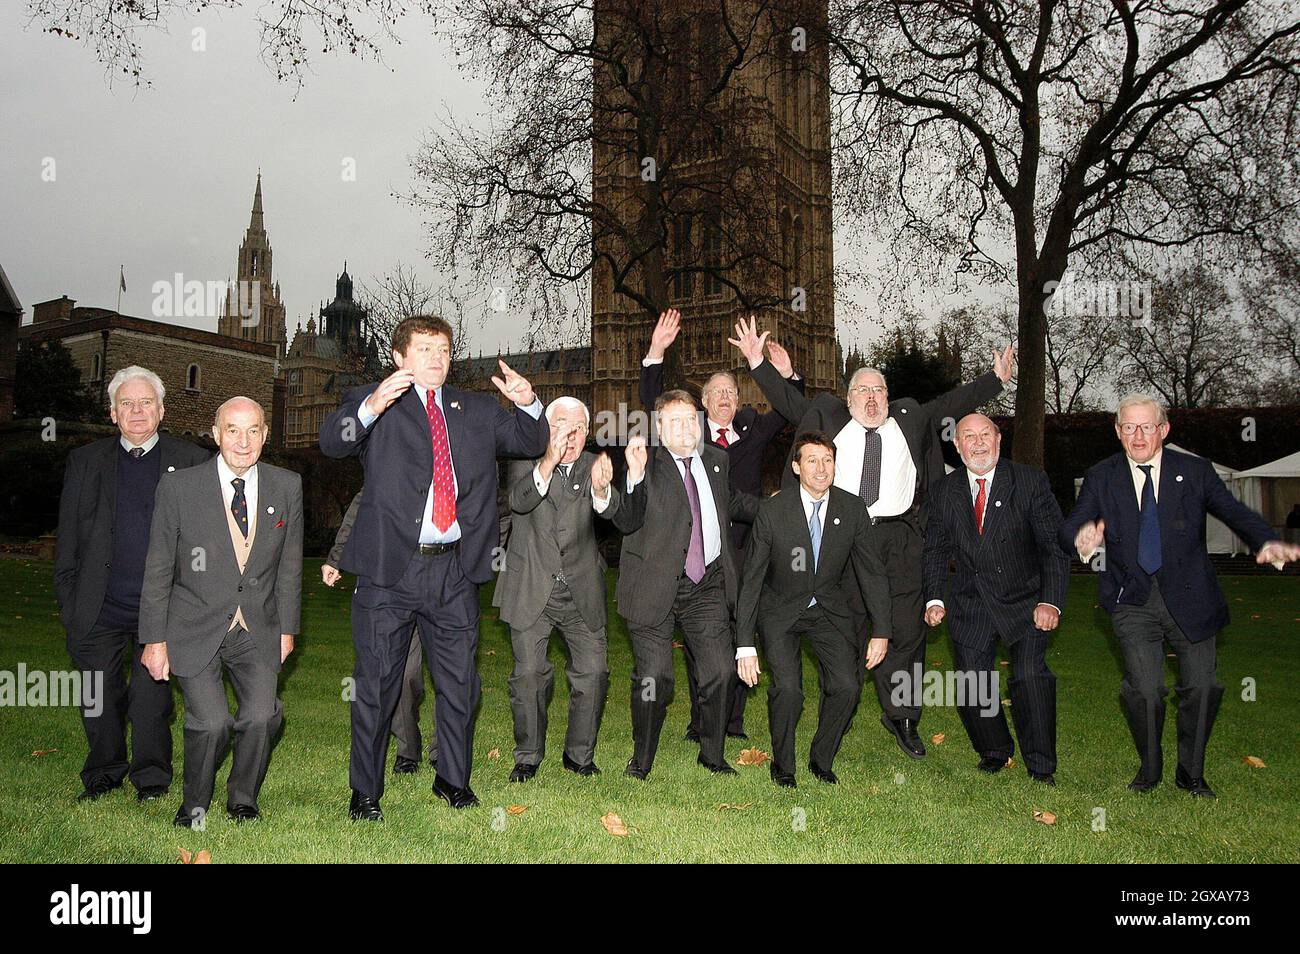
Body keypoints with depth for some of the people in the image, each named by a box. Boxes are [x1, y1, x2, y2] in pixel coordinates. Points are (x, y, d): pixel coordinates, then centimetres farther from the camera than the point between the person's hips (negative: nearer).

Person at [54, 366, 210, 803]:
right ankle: (104, 773, 32)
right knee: (99, 699, 12)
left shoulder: (192, 462, 3)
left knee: (151, 696, 4)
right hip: (100, 611, 2)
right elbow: (67, 541, 10)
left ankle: (151, 777, 23)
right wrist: (68, 603, 4)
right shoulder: (85, 461, 9)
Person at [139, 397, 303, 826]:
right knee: (211, 722, -17)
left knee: (262, 716, -15)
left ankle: (243, 799, 13)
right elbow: (158, 570, -2)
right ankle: (194, 803, 13)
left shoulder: (287, 487, -1)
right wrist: (154, 639, -2)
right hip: (195, 627, -2)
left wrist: (287, 627, 9)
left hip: (257, 629, 2)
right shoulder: (178, 487, -8)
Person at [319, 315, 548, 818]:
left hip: (455, 569, 4)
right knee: (376, 683, 6)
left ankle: (453, 779, 31)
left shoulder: (476, 409, 15)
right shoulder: (373, 400, 3)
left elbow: (532, 444, 9)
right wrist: (371, 406, -33)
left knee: (459, 681, 12)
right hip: (389, 568, -3)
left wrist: (527, 404, -12)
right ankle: (365, 791, 22)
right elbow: (332, 442, -14)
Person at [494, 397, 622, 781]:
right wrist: (549, 462, -40)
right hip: (531, 588, -2)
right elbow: (519, 501, -23)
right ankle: (528, 756, 20)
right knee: (529, 674, 3)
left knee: (593, 671, 0)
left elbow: (610, 510, -15)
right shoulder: (525, 462, -3)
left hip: (581, 590, 2)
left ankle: (579, 754, 18)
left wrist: (602, 488, -39)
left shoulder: (593, 465, 3)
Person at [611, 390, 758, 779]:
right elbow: (625, 523, -19)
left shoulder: (716, 460, 11)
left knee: (720, 672, 4)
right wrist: (635, 476, -33)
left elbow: (732, 504, 30)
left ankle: (713, 755, 25)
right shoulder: (646, 466, -7)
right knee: (654, 678, 1)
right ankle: (641, 760, 22)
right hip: (656, 586, -4)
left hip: (707, 586, 4)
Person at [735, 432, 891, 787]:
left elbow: (872, 572, -1)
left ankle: (821, 759, 15)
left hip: (828, 609, 3)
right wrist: (745, 645, -19)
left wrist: (882, 632, -5)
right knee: (788, 689, -19)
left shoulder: (852, 509, -11)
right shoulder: (772, 511, -19)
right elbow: (751, 580, -15)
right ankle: (782, 766, 8)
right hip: (781, 609, -2)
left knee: (847, 686, -12)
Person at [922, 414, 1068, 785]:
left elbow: (1055, 544, -8)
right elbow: (935, 549, 10)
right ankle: (994, 752, 26)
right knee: (970, 683, 1)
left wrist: (1051, 601, -18)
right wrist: (935, 598, -1)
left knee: (1030, 674, -18)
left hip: (1025, 601, -3)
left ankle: (1041, 768, -1)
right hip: (971, 605, 3)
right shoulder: (945, 490, 2)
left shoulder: (1031, 482, -7)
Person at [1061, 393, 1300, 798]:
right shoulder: (1101, 478, -1)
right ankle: (1150, 768, 16)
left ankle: (1191, 772, 27)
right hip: (1134, 601, -1)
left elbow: (1235, 512, -6)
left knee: (1201, 686, 4)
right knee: (1145, 689, -11)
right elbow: (1069, 527, -9)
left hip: (1189, 598, 1)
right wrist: (1081, 538, -35)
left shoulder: (1195, 471, 1)